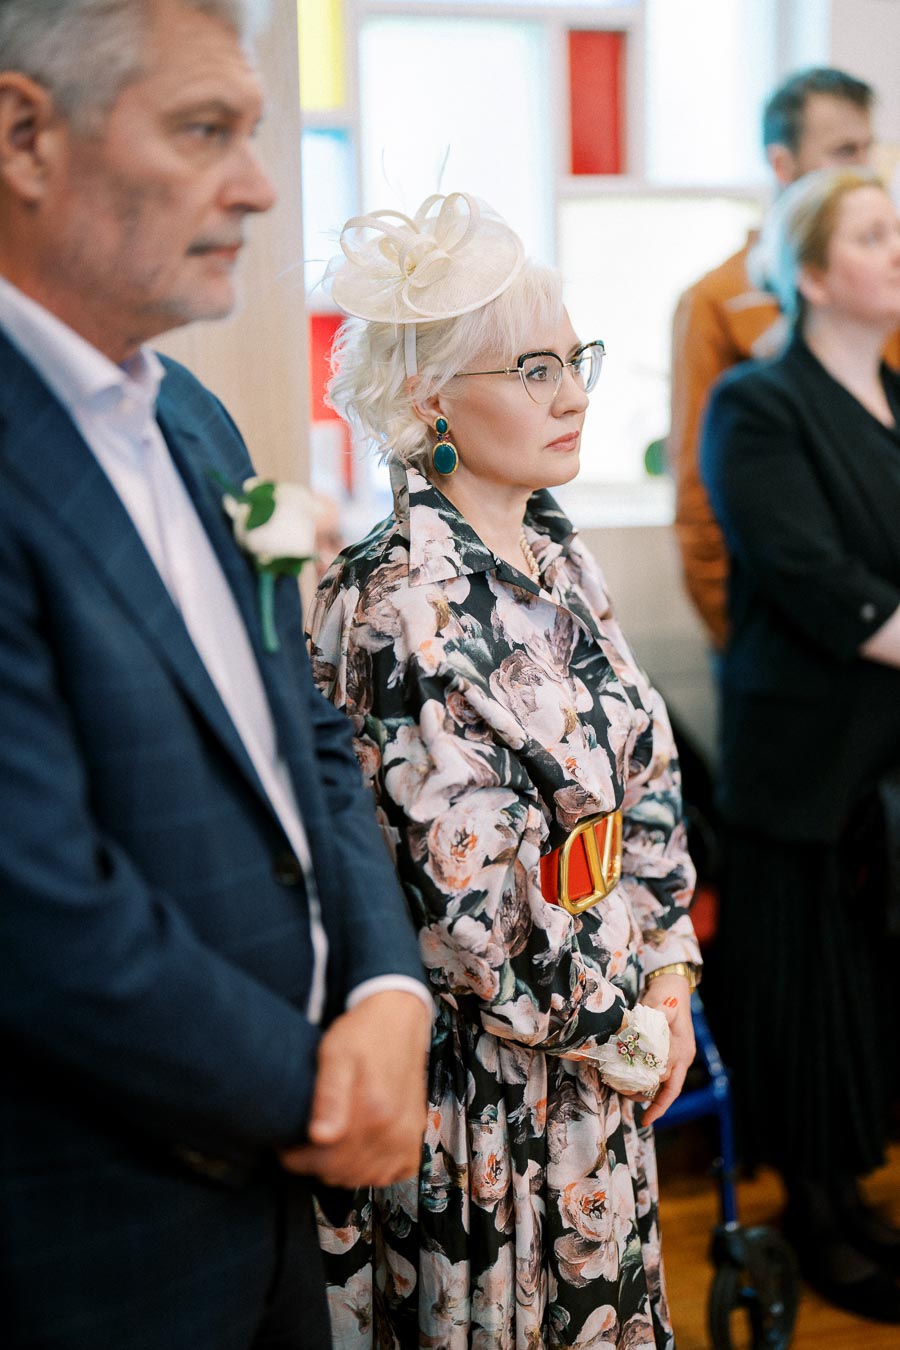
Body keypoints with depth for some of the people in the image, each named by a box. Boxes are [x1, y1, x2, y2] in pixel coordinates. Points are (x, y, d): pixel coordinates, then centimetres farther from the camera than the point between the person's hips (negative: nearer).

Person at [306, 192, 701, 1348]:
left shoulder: (553, 554, 3)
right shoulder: (401, 602, -23)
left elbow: (646, 777, 9)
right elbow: (465, 886, -22)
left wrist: (668, 977, 3)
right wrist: (605, 1022, -10)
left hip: (607, 1045, 8)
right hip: (485, 1068, -7)